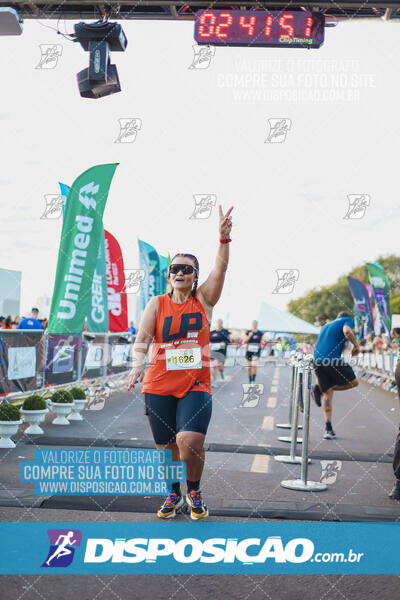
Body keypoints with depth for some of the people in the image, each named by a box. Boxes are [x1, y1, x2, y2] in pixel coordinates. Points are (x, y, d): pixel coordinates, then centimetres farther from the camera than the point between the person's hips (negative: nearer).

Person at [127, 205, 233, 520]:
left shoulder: (204, 300, 6)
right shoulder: (157, 304, 6)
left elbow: (221, 268, -8)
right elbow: (142, 338, -4)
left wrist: (224, 237, -24)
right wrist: (137, 364, -24)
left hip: (196, 385, -1)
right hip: (159, 386, 1)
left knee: (190, 440, -19)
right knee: (167, 446, 7)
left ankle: (194, 491, 8)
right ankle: (174, 493, 34)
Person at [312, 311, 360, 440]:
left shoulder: (326, 325, 31)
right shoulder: (348, 320, 10)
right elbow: (347, 331, -13)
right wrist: (356, 345, 0)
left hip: (317, 360, 7)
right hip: (333, 358, -7)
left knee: (327, 394, 11)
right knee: (353, 382, 11)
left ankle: (328, 429, 0)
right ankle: (319, 389, -1)